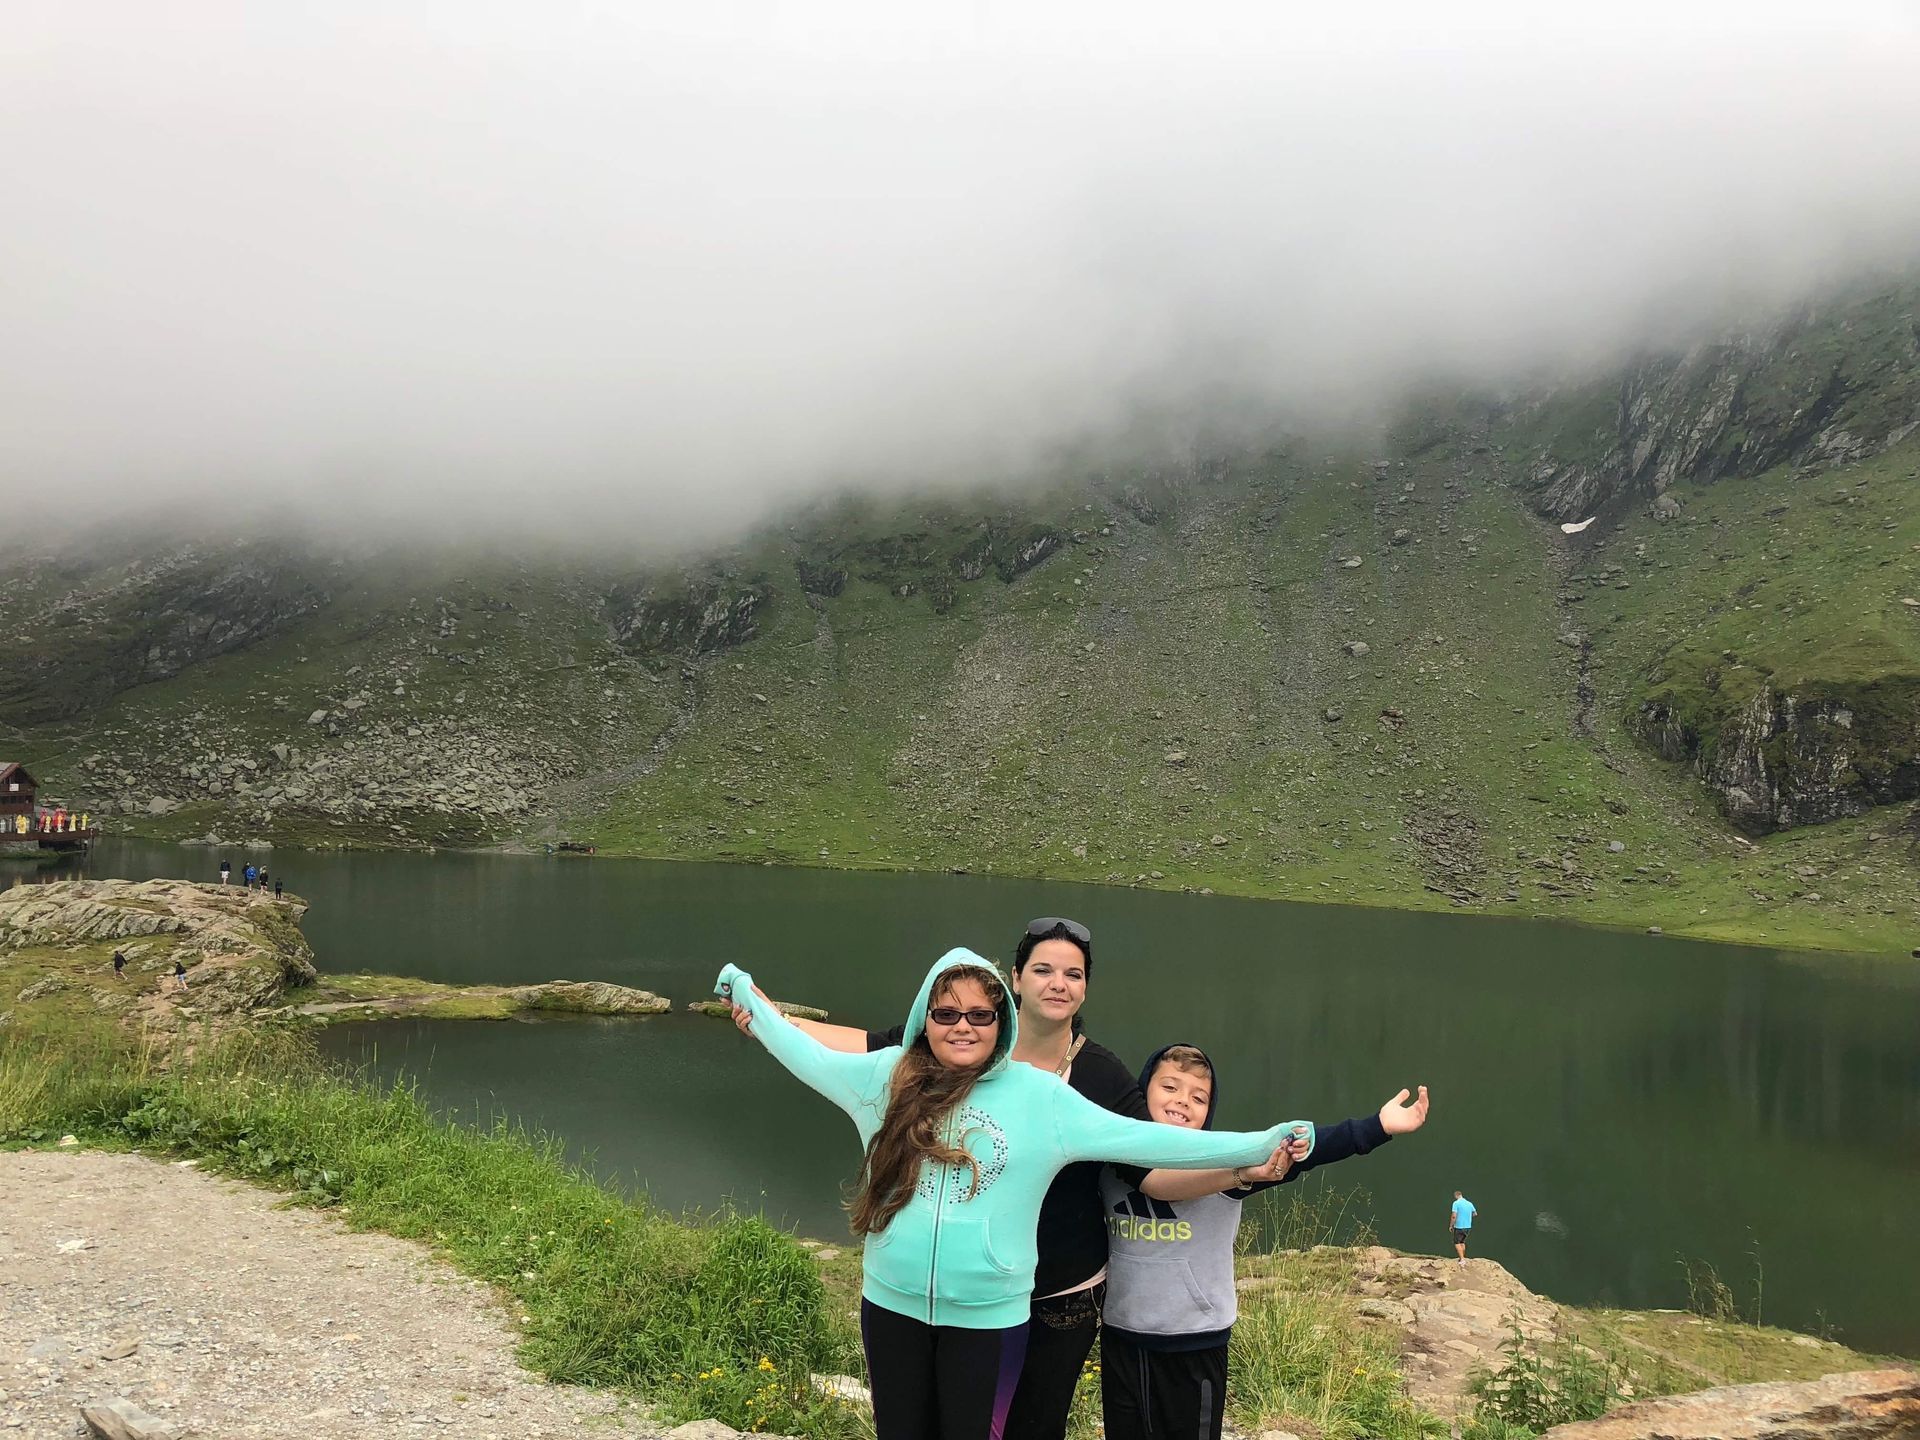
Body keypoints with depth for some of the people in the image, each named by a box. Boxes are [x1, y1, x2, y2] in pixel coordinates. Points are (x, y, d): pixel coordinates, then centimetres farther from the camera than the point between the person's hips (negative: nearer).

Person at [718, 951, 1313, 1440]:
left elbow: (1138, 1138, -10)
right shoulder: (889, 1075, -1)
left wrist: (1255, 1146, -16)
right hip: (892, 1304, 2)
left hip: (989, 1315, -2)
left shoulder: (1040, 1096, -8)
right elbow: (813, 1057, 13)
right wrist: (751, 1000, 19)